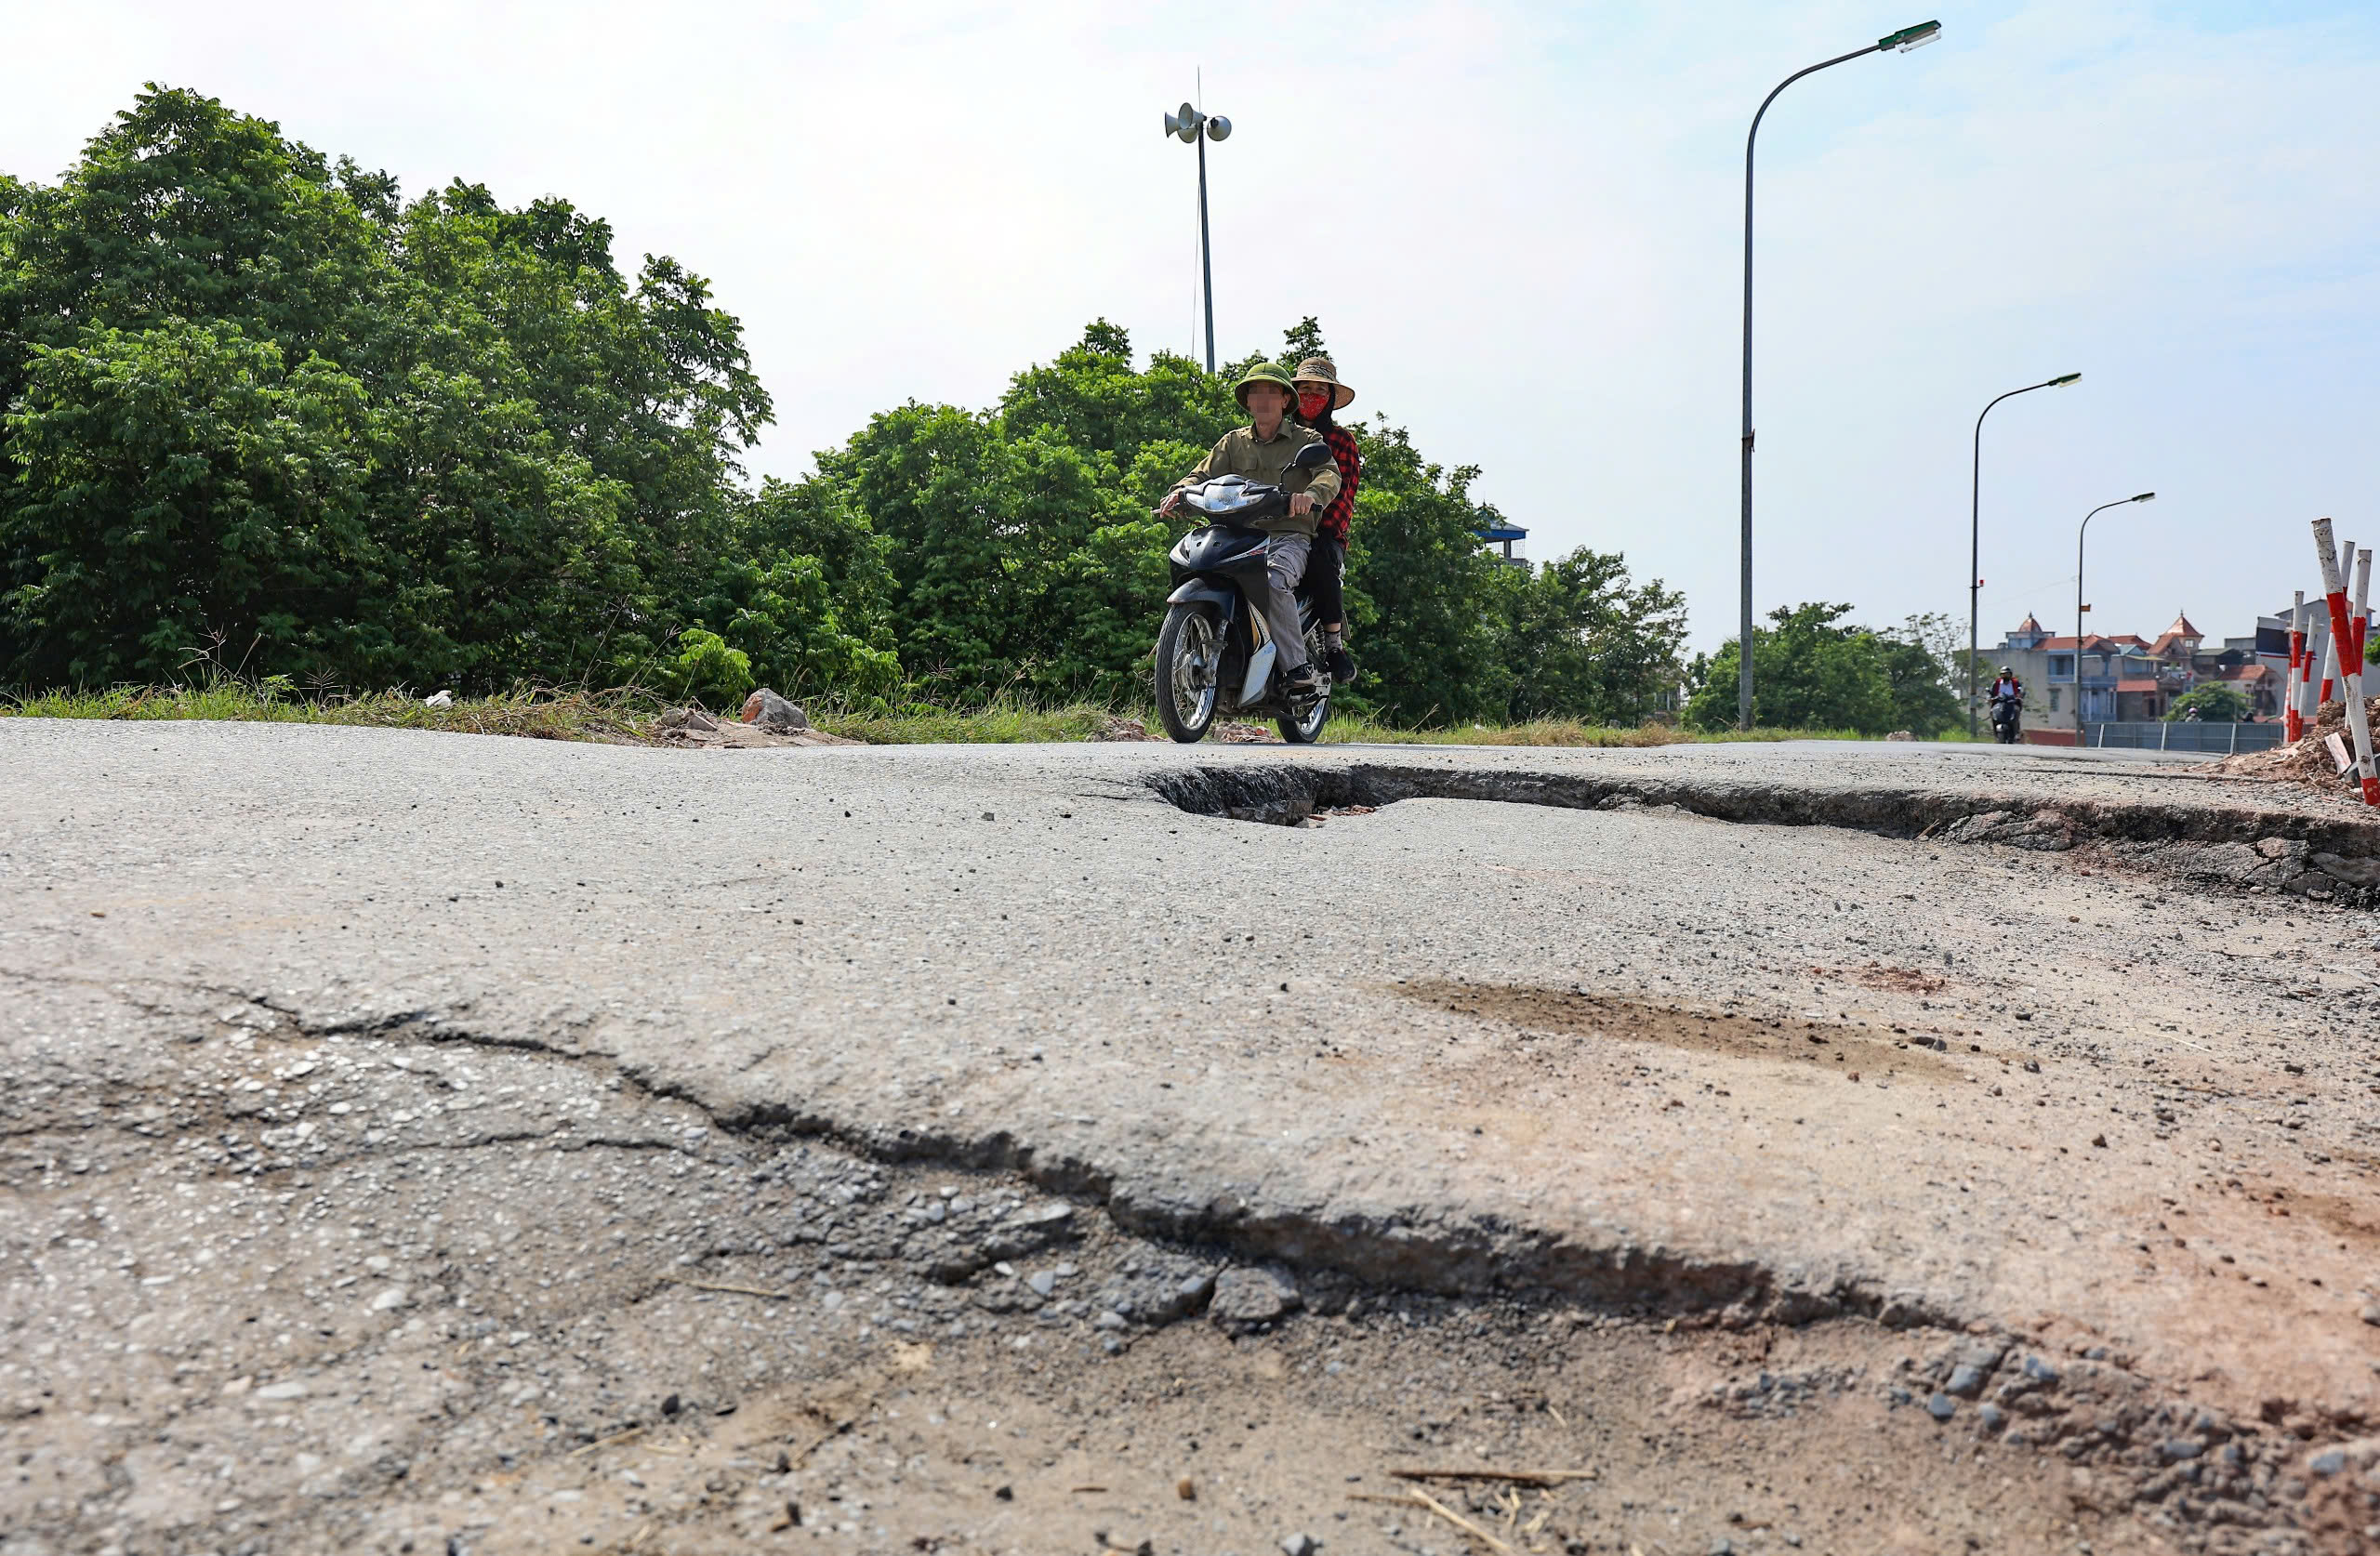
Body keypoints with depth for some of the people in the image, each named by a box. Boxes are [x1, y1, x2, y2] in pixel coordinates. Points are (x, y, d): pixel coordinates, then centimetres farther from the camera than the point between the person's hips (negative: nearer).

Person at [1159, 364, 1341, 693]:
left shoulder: (1306, 440, 9)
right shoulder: (1233, 442, 21)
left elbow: (1329, 475, -9)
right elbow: (1204, 473, 11)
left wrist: (1311, 494, -34)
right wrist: (1180, 492, -13)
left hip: (1290, 537, -4)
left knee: (1274, 579, -37)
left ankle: (1298, 668, -34)